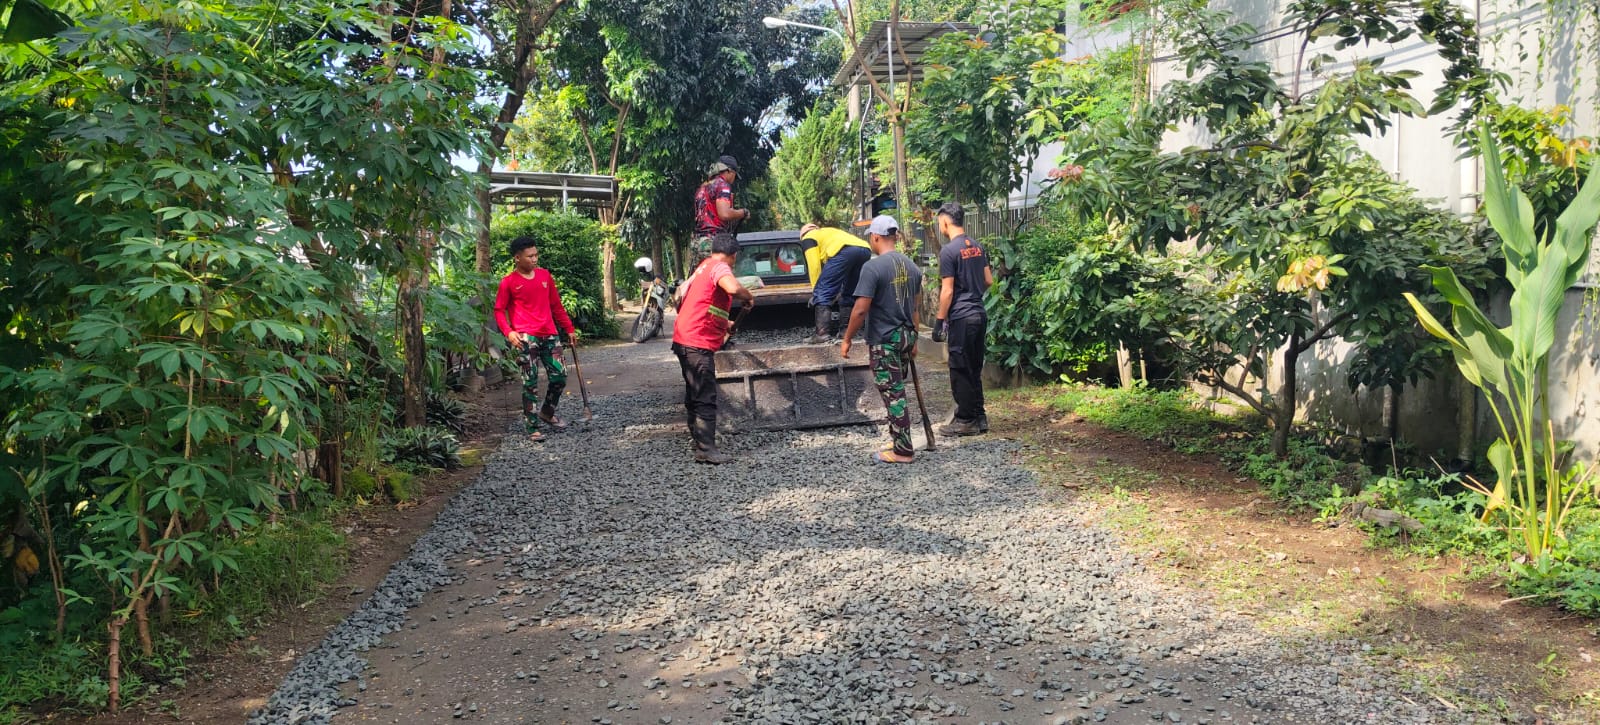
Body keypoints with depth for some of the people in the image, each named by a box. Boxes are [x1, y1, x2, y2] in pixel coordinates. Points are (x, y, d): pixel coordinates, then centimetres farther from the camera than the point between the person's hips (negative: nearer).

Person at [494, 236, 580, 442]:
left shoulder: (545, 275, 12)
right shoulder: (509, 282, -1)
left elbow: (556, 305, 19)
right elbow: (499, 310, 2)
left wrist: (570, 329, 20)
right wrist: (508, 332, -13)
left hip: (549, 335, 5)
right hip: (526, 338, -5)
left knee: (559, 377, 5)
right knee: (530, 382, -5)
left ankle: (547, 413, 29)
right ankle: (531, 427, 3)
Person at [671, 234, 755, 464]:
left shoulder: (703, 267, 20)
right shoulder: (720, 267, -9)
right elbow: (733, 288, -32)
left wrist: (723, 324, 46)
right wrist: (749, 297, -10)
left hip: (684, 340, 10)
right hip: (698, 344, -10)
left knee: (694, 396, 18)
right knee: (705, 399, -9)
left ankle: (699, 441, 28)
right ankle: (706, 450, -10)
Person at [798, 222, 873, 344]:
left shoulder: (808, 238, 24)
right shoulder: (829, 232, 44)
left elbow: (814, 266, 8)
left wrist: (816, 290, 16)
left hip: (844, 251, -7)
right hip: (865, 249, 7)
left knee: (822, 294, -2)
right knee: (850, 295, 21)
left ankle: (822, 333, -12)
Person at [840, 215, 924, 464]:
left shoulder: (873, 267, -16)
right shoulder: (911, 267, 7)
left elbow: (860, 309, -19)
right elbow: (914, 308, 14)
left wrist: (847, 339, -8)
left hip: (883, 340, -7)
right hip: (906, 336, 7)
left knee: (893, 394, -1)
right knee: (897, 391, 18)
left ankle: (903, 451, 4)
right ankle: (898, 439, 27)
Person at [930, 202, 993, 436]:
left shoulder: (949, 251, -14)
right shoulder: (978, 247, 9)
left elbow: (947, 291, -15)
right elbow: (989, 280, 14)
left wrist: (939, 321, -9)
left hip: (961, 318, -8)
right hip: (980, 314, 8)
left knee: (960, 371, 1)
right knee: (975, 369, 14)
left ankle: (965, 421, 6)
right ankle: (979, 417, 20)